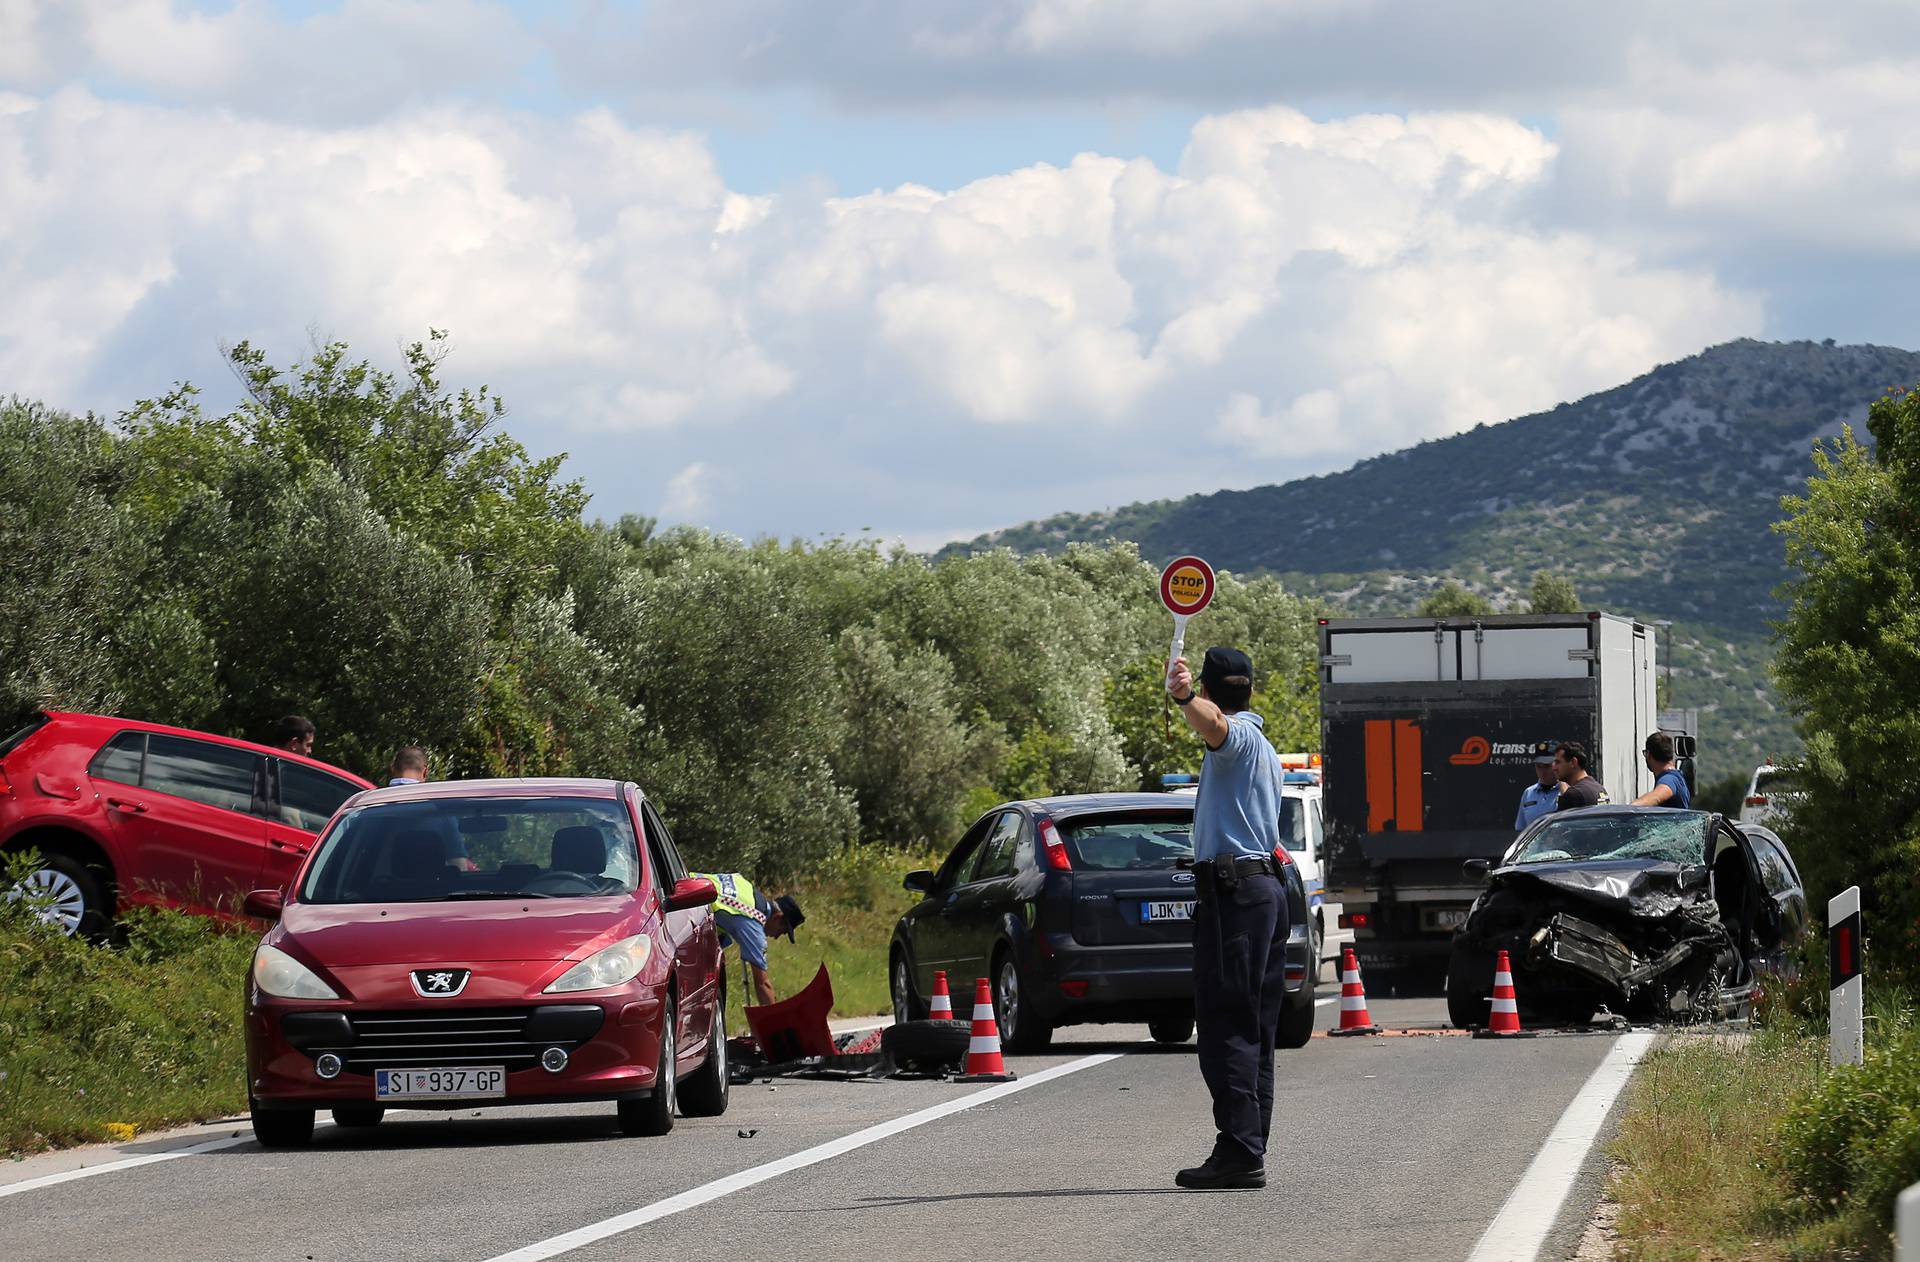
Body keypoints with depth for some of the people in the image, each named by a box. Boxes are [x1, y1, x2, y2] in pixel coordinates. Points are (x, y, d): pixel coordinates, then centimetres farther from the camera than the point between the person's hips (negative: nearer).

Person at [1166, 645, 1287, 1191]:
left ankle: (1239, 1151, -18)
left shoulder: (1238, 735, -9)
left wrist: (1184, 697, -52)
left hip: (1232, 889, -10)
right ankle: (1250, 1149, 10)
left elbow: (1213, 725, -34)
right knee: (1254, 1032, 10)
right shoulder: (1261, 747, 24)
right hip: (1266, 885, 10)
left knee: (1225, 1028, -12)